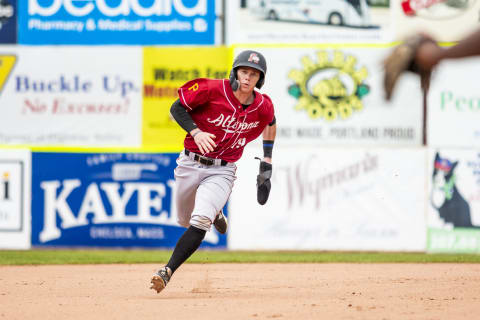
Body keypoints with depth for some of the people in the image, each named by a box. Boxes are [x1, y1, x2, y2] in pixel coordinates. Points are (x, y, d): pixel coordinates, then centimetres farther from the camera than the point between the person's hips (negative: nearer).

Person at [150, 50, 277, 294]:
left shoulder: (263, 106, -6)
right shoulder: (214, 90, -15)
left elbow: (270, 123, 19)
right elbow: (177, 108, -8)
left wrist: (267, 160, 21)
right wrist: (196, 132, -23)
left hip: (222, 172, -1)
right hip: (190, 164, 1)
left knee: (200, 222, -23)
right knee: (186, 221, 18)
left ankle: (168, 271, -22)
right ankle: (214, 213, 52)